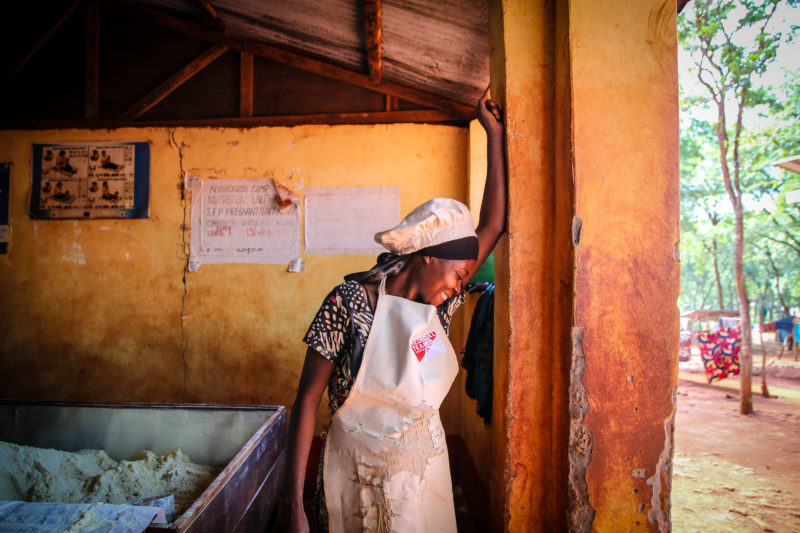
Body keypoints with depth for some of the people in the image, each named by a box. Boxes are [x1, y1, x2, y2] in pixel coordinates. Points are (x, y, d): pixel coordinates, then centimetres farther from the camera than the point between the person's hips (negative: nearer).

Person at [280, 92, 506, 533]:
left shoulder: (438, 305, -1)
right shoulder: (351, 300, -16)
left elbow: (492, 225, 1)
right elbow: (308, 398, -14)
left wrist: (494, 135, 4)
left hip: (425, 467, 5)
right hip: (358, 474, -4)